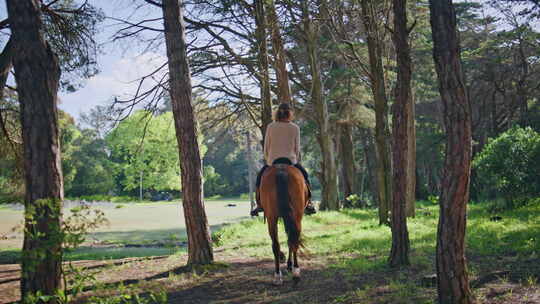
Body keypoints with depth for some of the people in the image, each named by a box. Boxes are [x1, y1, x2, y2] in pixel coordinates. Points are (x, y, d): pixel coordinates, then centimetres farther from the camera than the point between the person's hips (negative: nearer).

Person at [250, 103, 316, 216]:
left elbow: (266, 148, 1)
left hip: (272, 161, 0)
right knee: (304, 175, 26)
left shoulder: (270, 127, -2)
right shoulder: (295, 128, -2)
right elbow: (297, 148, 2)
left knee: (260, 176, 26)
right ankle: (309, 204, 20)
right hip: (291, 161, 0)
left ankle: (259, 204, 19)